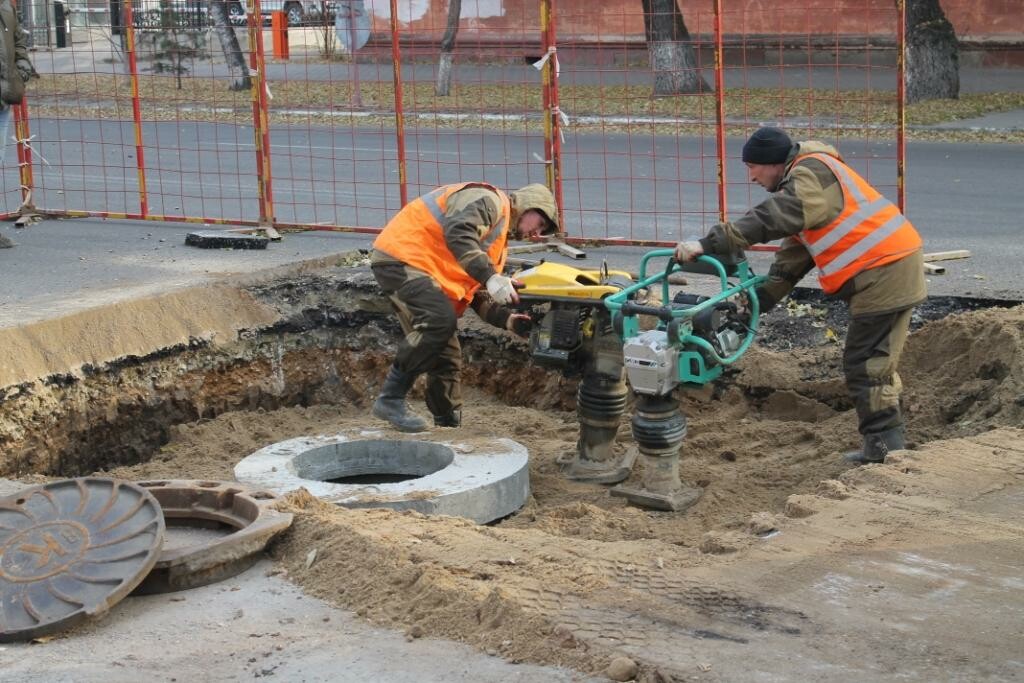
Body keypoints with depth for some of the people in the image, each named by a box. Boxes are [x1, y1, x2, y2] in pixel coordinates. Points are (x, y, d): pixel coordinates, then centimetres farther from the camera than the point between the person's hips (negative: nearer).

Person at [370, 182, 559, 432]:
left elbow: (478, 296, 18)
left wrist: (506, 318, -1)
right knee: (441, 319, -27)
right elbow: (457, 232, -27)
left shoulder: (498, 240, 24)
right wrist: (490, 276, -34)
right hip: (400, 256, -11)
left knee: (447, 357, 7)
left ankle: (450, 428, 14)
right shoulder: (489, 201, -7)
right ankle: (391, 399, -21)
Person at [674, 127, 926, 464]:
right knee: (877, 363, 15)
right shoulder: (801, 183, 20)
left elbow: (772, 219, -31)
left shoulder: (812, 172, -13)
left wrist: (708, 243, -37)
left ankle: (883, 447, -2)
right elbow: (790, 262, 17)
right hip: (890, 272, 10)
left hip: (885, 272, -10)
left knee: (865, 366, -6)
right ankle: (886, 446, 22)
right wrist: (754, 303, 9)